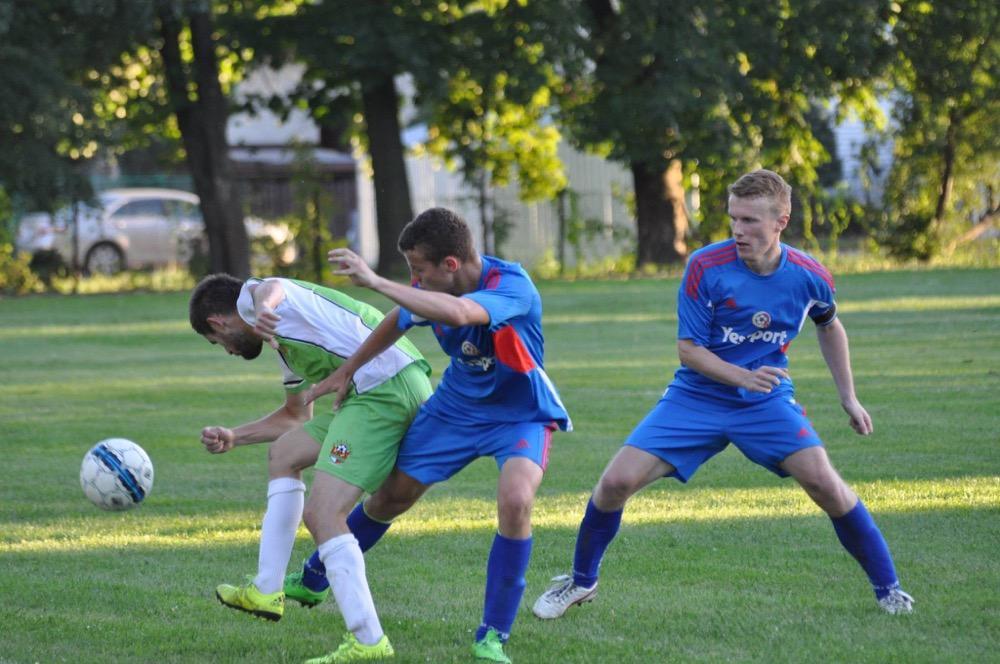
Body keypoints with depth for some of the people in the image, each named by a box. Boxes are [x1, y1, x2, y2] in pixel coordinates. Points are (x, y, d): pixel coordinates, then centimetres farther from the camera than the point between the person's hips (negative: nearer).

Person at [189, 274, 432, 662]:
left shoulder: (250, 297, 4)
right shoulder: (287, 342, 31)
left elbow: (270, 290, -23)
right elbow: (295, 416, 43)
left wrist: (264, 307, -46)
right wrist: (233, 437, 48)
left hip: (386, 388, -10)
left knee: (322, 513, -13)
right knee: (283, 453, 24)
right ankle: (266, 591, 21)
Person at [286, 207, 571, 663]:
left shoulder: (511, 285, -34)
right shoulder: (430, 292, -15)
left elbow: (457, 313, -55)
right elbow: (396, 323, 9)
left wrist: (375, 281, -52)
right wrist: (347, 371, 14)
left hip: (519, 414, -5)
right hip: (457, 405, 5)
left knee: (515, 500, -30)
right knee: (393, 495, 11)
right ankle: (310, 581, 36)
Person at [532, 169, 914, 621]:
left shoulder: (809, 277, -10)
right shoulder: (706, 267, -18)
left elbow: (829, 328, 14)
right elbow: (688, 348, -13)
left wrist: (848, 397, 13)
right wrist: (745, 377, -27)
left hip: (767, 402, 1)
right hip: (696, 398, 0)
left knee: (823, 482, -21)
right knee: (616, 482, -12)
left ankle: (887, 587, -3)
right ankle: (581, 581, 13)